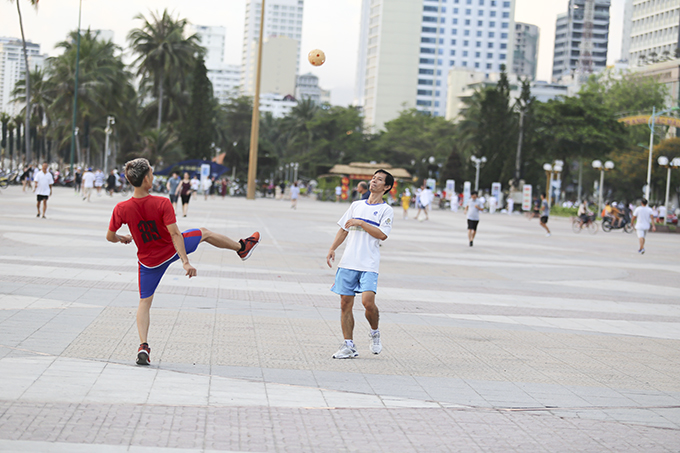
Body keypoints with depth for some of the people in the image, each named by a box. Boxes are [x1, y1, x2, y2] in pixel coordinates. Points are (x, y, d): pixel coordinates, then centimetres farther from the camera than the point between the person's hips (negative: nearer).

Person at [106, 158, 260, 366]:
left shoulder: (121, 209, -19)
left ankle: (143, 346, -6)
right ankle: (241, 247, 46)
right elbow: (175, 234, -28)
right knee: (204, 233, 25)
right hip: (172, 249, -1)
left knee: (144, 303, 11)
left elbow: (110, 236, -7)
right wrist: (185, 262, -28)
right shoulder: (162, 204, -25)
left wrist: (122, 239, 16)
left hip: (149, 261, 1)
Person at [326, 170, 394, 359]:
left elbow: (382, 234, -11)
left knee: (368, 301, -19)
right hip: (348, 262, 4)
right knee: (345, 303, 1)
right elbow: (344, 229, 20)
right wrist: (332, 249, 9)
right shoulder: (356, 205, 16)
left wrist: (361, 223, -13)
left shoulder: (386, 210, 2)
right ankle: (348, 346, 9)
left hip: (369, 265, -4)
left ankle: (375, 333, 8)